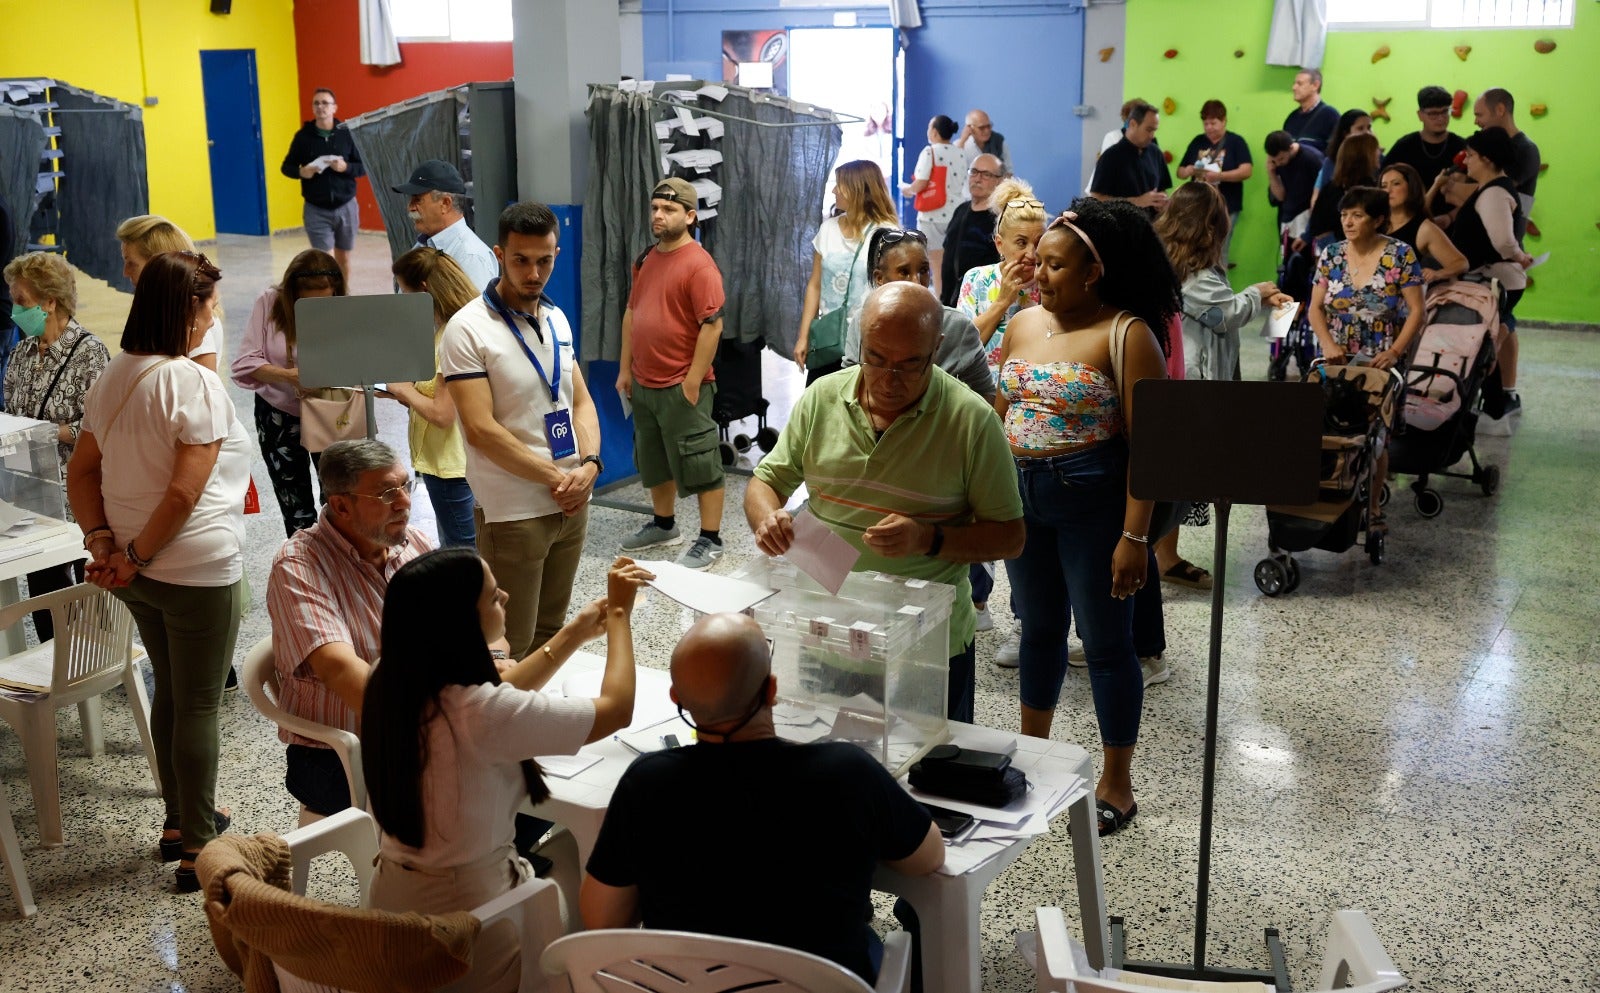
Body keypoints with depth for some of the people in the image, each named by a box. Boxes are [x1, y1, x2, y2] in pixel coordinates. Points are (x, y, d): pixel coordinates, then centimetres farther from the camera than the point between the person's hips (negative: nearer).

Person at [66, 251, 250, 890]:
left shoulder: (111, 379, 6)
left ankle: (180, 820, 36)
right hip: (197, 570, -8)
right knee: (199, 705, 3)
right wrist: (140, 557, -14)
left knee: (169, 694, 22)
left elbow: (81, 473, 7)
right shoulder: (196, 385, -19)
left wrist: (104, 543, -1)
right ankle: (197, 850, 12)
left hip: (142, 571, 8)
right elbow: (184, 493, -24)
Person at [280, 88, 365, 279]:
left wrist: (346, 167, -19)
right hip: (316, 209, -1)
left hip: (345, 206, 1)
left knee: (343, 258, 13)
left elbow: (363, 167, 1)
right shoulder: (303, 135, -1)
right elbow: (286, 166, 6)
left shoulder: (347, 133, -1)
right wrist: (301, 172, -15)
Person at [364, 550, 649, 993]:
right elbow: (615, 709, -19)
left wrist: (575, 634, 12)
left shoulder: (393, 684, -7)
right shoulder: (478, 712, -31)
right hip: (464, 911, -7)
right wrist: (618, 615, -6)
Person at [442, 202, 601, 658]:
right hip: (512, 513, -6)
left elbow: (581, 401, 11)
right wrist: (556, 478, -15)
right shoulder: (468, 329, -13)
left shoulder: (556, 319, 9)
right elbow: (481, 430, -18)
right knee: (510, 650, 0)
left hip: (571, 502, 7)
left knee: (550, 634, 17)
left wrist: (588, 464, -8)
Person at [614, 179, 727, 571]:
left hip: (682, 386, -8)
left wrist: (693, 381, -20)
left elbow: (712, 325, -19)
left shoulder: (699, 265, -15)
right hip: (644, 383, 8)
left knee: (698, 464, 0)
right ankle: (664, 524, 35)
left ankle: (711, 540, 8)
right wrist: (626, 369, 12)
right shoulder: (645, 260, 11)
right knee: (653, 460, 19)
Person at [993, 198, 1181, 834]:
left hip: (1092, 499, -6)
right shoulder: (1023, 326, 8)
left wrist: (1134, 536, -19)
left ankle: (1116, 783, 18)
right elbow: (997, 417, 14)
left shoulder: (1126, 335, -11)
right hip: (1022, 496, 6)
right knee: (1038, 627, 19)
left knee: (1106, 640, 3)